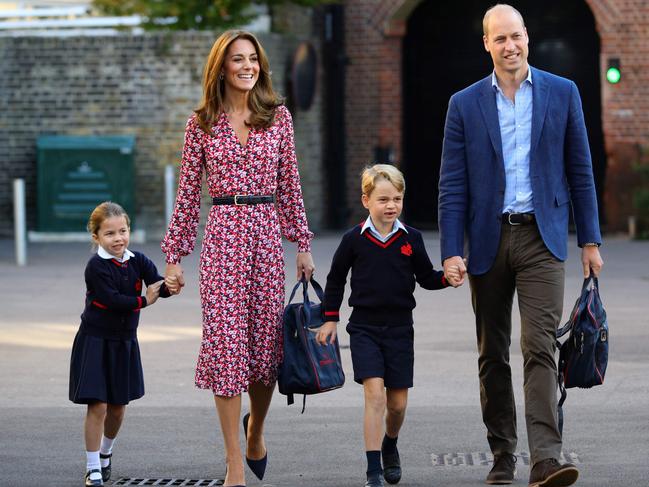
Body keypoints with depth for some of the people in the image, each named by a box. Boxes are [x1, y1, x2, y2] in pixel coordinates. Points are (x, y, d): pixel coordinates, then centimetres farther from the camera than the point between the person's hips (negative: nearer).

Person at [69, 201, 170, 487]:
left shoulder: (138, 262, -1)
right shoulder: (96, 266, -14)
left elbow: (158, 286, -14)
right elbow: (111, 299, -24)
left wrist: (170, 286, -35)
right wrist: (143, 301, -20)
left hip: (124, 342, 5)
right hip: (95, 342, -5)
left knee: (118, 406, 13)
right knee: (98, 406, -9)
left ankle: (105, 453, 39)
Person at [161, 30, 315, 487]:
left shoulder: (278, 117, 7)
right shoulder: (202, 123, 3)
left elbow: (290, 184, 10)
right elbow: (188, 192, 6)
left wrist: (303, 244, 7)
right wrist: (175, 255, 4)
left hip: (266, 233, 2)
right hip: (222, 233, -2)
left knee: (267, 340, 5)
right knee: (226, 340, -6)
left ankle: (255, 428, 36)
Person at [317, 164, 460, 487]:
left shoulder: (411, 238, 2)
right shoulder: (354, 239, -2)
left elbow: (426, 277, 10)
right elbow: (336, 279, 10)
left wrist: (447, 278, -10)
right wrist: (330, 319, 8)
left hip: (399, 328, 2)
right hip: (364, 327, -2)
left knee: (398, 401, 7)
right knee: (374, 392, -16)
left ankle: (390, 445, 39)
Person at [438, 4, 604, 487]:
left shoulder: (562, 93, 4)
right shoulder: (465, 104, 4)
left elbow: (580, 171, 7)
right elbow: (453, 185, 2)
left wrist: (590, 240, 4)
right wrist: (451, 251, -7)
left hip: (541, 238, -2)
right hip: (488, 240, 2)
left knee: (540, 348, -13)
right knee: (493, 356, 9)